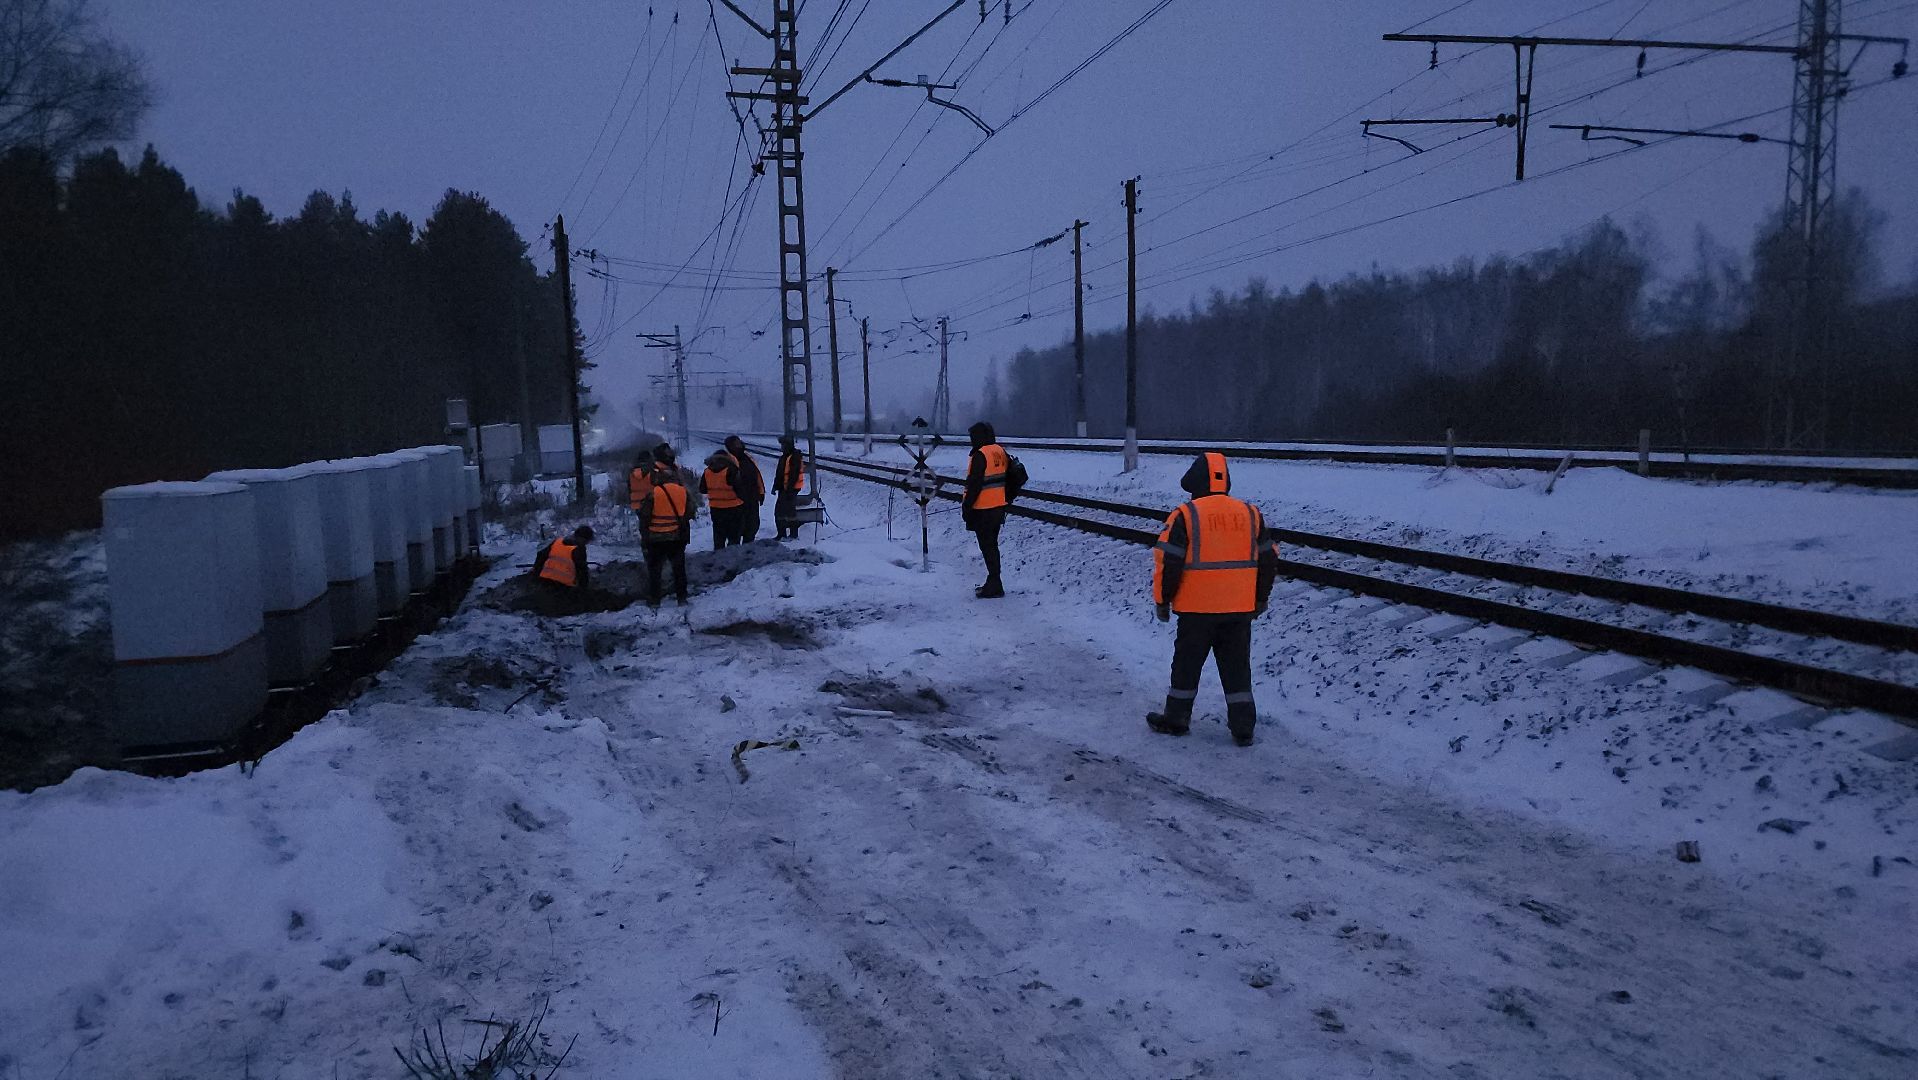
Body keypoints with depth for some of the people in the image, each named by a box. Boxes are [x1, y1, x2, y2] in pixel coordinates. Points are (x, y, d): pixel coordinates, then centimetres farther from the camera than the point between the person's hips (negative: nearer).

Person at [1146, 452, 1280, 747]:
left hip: (1197, 610, -4)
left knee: (1187, 664, 11)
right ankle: (1243, 728, 14)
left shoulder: (1185, 516, -10)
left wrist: (1163, 601, 0)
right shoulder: (1251, 514, 5)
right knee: (1237, 667, 12)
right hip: (1240, 611, 4)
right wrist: (1261, 599, 21)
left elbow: (1168, 562, -11)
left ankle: (1176, 719, 21)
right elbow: (1269, 560, 11)